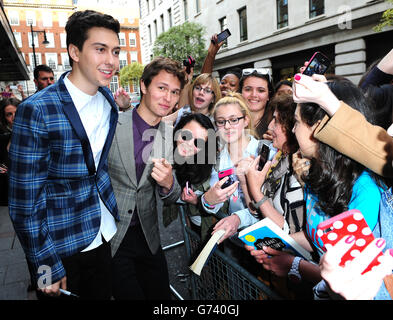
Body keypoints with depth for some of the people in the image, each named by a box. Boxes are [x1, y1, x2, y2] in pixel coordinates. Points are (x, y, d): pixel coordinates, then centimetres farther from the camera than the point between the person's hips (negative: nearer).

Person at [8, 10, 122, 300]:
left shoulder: (108, 101, 1)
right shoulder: (36, 111, -19)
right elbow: (24, 199, -16)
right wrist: (45, 264, -13)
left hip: (104, 235, 6)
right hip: (59, 245, -5)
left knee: (104, 294, 20)